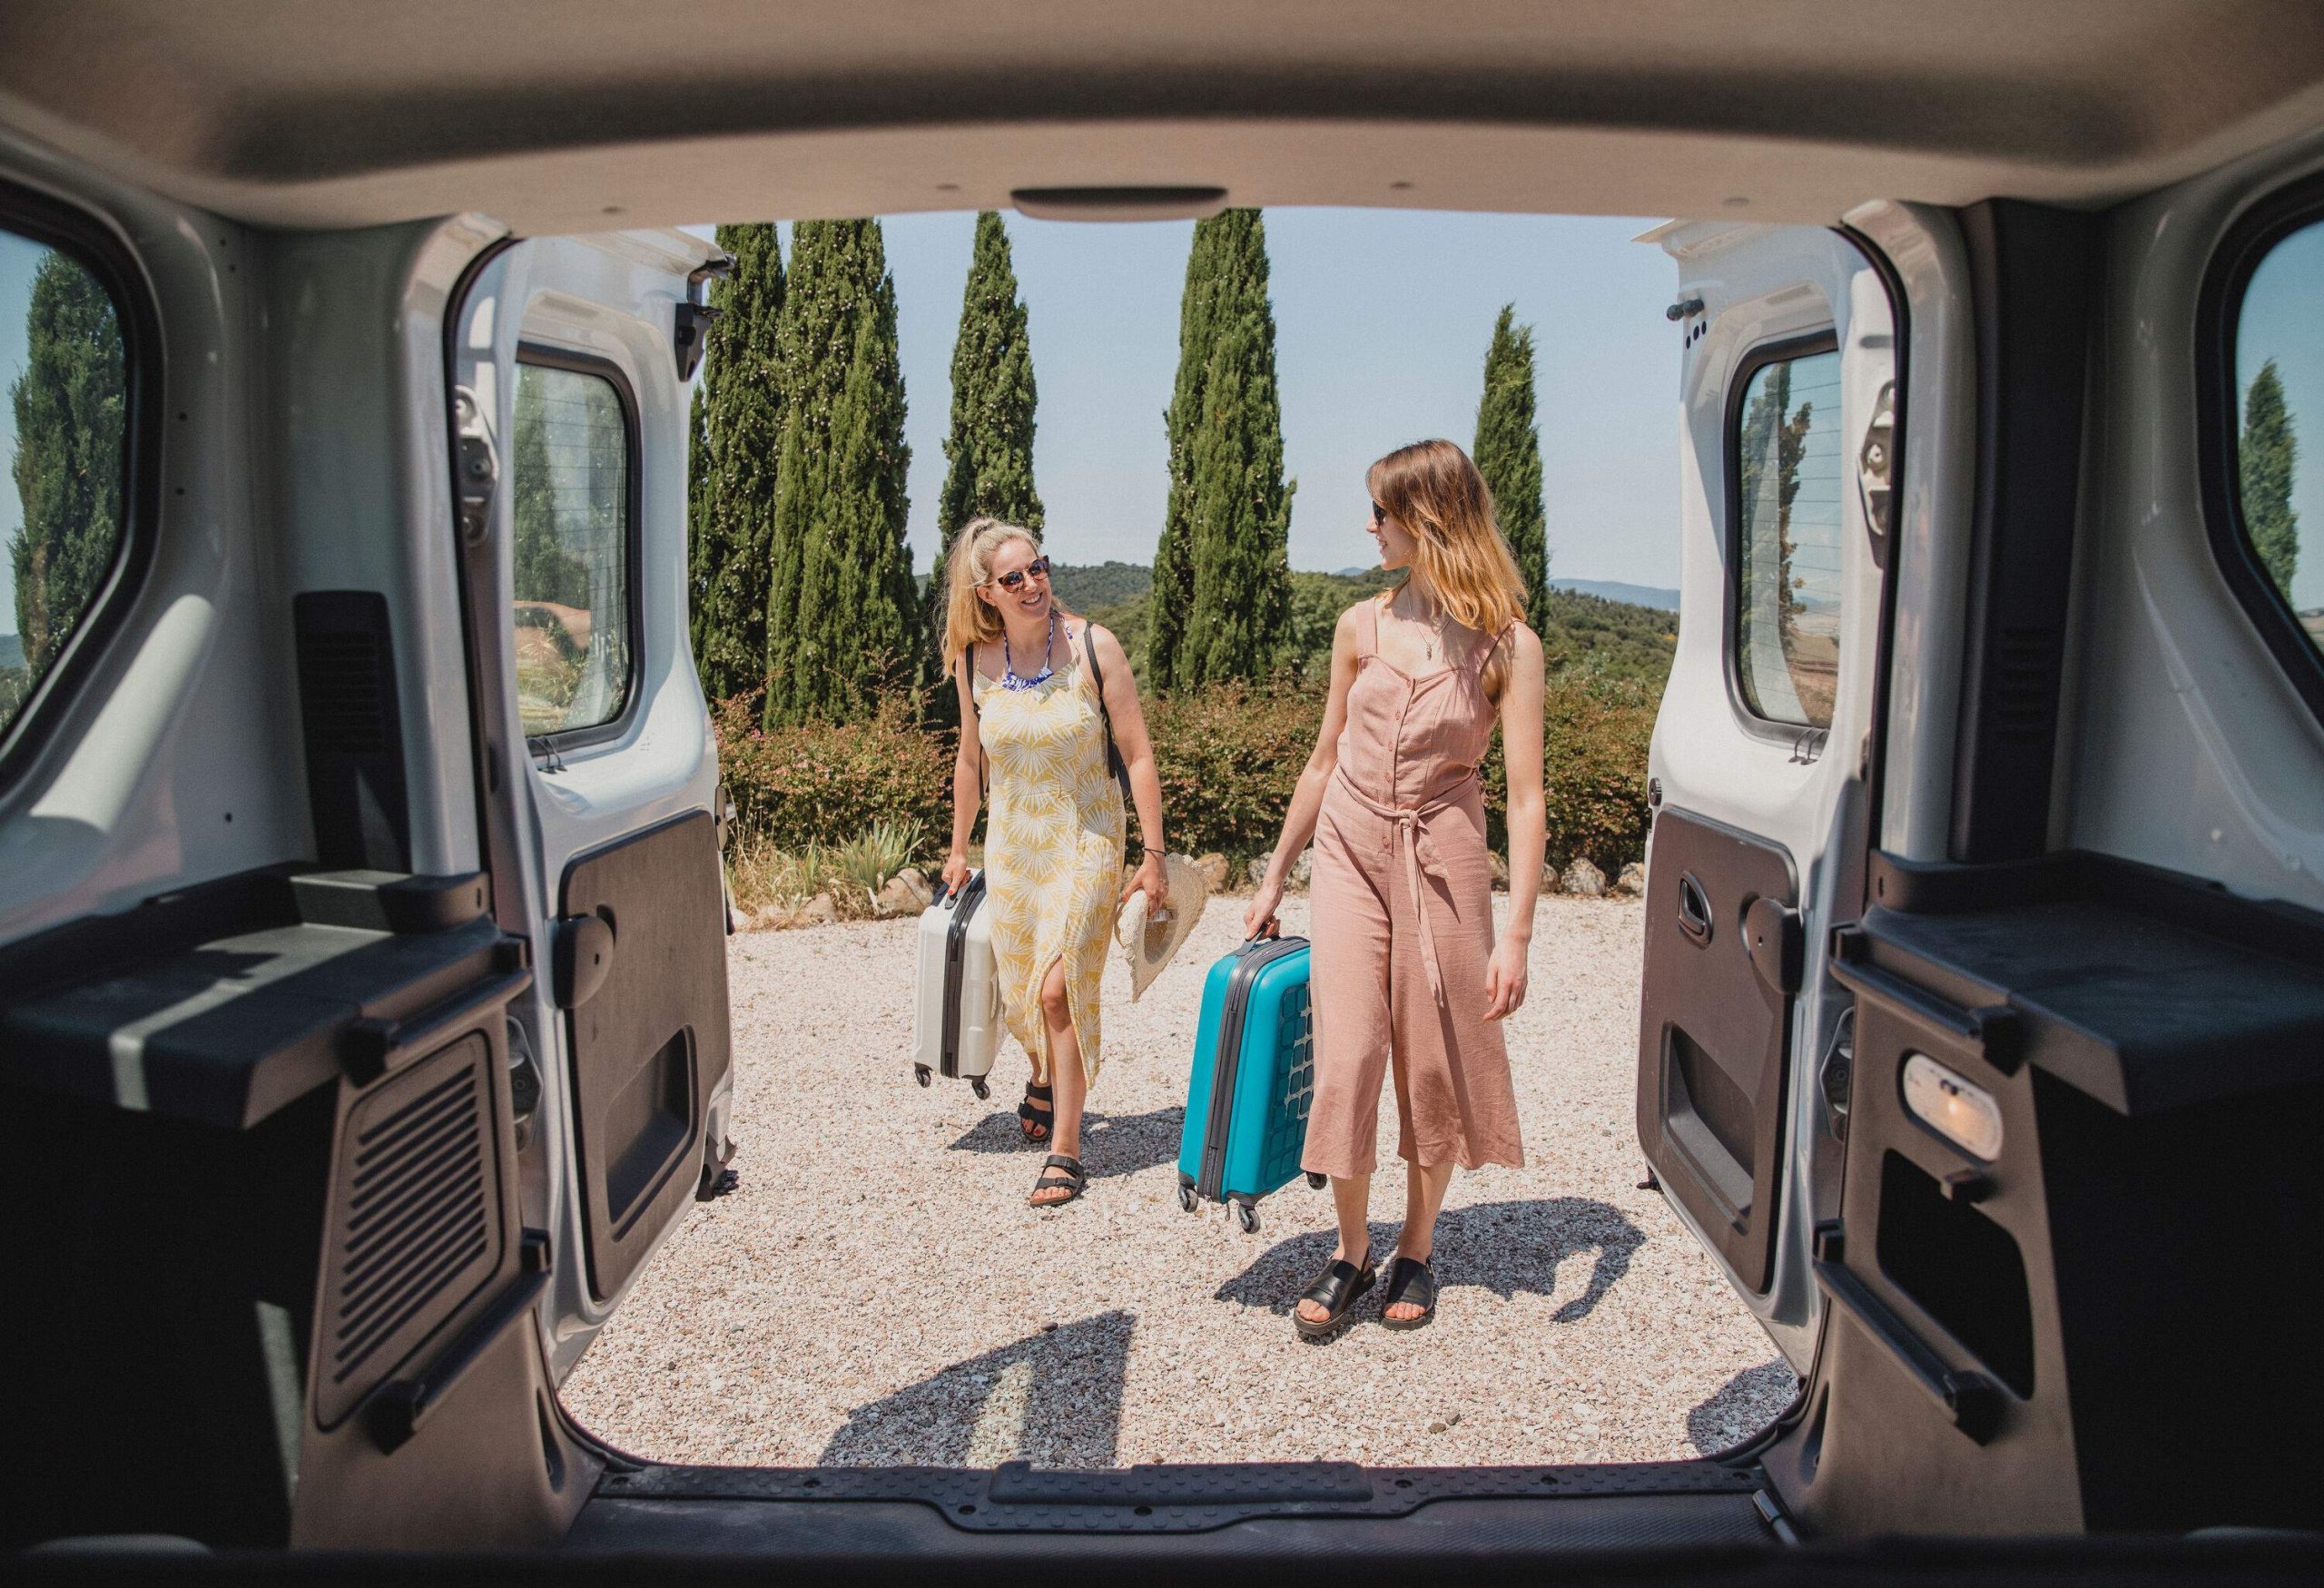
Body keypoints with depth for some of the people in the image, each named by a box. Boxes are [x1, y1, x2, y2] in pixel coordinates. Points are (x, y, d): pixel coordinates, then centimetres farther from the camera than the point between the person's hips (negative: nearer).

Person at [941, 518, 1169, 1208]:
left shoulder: (1093, 647, -12)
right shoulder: (974, 662, -3)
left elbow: (1138, 754, -9)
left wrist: (1153, 854, -10)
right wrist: (958, 850, 17)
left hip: (1086, 841, -3)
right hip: (1012, 843, 4)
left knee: (1059, 988, -13)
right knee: (1021, 994, 12)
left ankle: (1065, 1149, 1)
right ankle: (1045, 1075, 46)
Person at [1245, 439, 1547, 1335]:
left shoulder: (1508, 645, -9)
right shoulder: (1361, 627, 2)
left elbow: (1525, 797, -12)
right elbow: (1324, 762, 10)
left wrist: (1516, 934, -18)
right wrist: (1273, 880, 13)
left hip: (1442, 858, -2)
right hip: (1349, 849, 3)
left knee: (1434, 1060, 8)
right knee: (1345, 1054, 0)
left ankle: (1417, 1251, 28)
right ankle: (1350, 1252, 19)